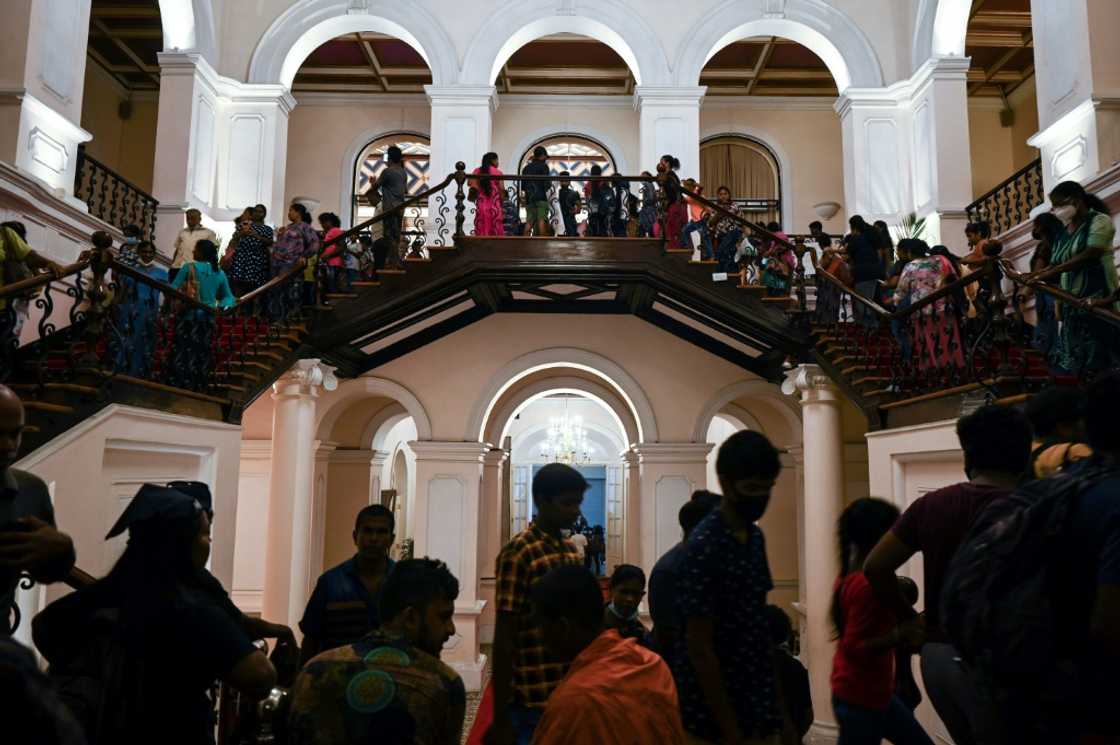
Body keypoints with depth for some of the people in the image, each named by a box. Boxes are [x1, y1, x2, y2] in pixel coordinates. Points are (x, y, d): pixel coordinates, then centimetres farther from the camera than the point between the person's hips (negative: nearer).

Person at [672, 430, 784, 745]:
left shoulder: (756, 537, 5)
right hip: (714, 712, -7)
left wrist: (775, 706, 10)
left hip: (757, 706, 7)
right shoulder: (703, 546, -20)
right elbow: (700, 650, -20)